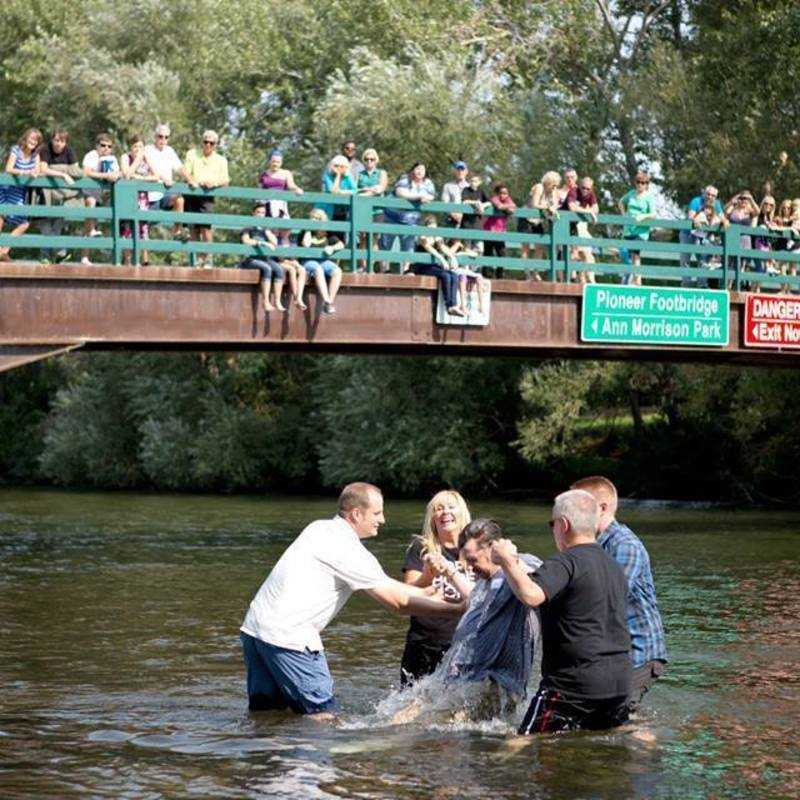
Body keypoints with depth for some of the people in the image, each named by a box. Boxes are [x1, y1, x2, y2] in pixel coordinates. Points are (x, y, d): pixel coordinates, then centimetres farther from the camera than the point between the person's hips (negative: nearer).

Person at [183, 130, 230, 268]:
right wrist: (191, 180, -18)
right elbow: (186, 171, 4)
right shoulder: (192, 154, 16)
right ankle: (198, 258, 5)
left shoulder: (221, 160, 16)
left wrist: (214, 183, -15)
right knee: (194, 227, 0)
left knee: (205, 226, -14)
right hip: (192, 194, 1)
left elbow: (225, 180, 6)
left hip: (207, 195, -1)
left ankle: (208, 259, -10)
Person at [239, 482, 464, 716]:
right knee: (322, 715, -6)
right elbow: (397, 602, -12)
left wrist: (431, 592, 19)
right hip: (287, 635, -9)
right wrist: (456, 608, -7)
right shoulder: (348, 550, -12)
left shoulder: (320, 528, 16)